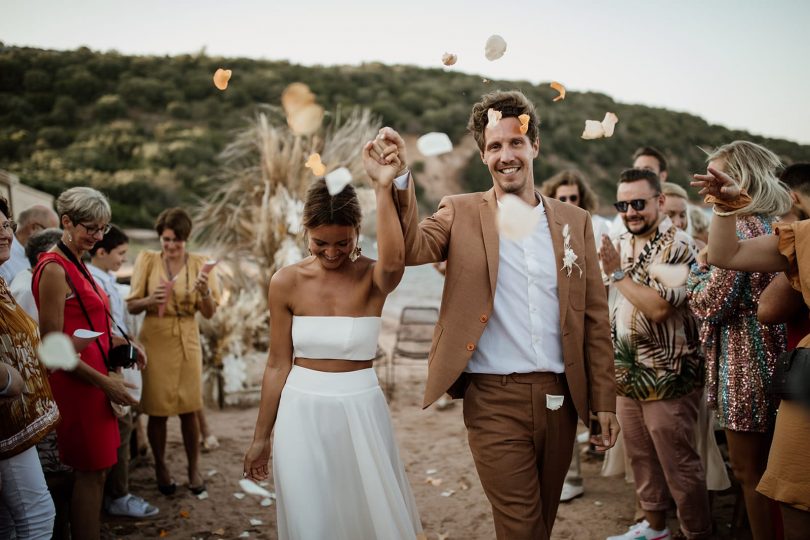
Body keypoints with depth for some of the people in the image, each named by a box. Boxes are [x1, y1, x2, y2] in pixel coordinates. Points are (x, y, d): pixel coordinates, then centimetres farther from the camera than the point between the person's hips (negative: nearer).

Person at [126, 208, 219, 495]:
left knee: (189, 410, 5)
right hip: (155, 341, -1)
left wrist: (205, 293, -20)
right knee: (157, 410, 6)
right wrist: (150, 300, -21)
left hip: (187, 341, 1)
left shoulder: (199, 264, 0)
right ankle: (160, 467, 27)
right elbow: (131, 305, -1)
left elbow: (209, 313, 0)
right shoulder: (147, 260, -3)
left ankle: (194, 468, 23)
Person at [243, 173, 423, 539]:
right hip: (302, 415, 1)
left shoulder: (374, 278, -9)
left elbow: (394, 260, -36)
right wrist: (261, 436, 7)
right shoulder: (286, 282, -5)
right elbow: (278, 365, 1)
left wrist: (383, 185, -36)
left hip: (360, 413, -1)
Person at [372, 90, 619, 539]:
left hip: (560, 399, 4)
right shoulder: (462, 213, 1)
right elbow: (412, 248, -18)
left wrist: (604, 400, 4)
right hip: (495, 400, -3)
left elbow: (594, 318, 6)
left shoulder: (574, 221, 7)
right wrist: (399, 179, -31)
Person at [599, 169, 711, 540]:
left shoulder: (678, 246, -14)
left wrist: (616, 273, -18)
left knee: (678, 464, 3)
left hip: (665, 378, -7)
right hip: (627, 374, 8)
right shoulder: (621, 244, 10)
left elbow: (658, 307, -26)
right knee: (640, 457, 18)